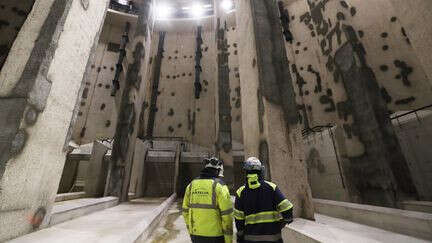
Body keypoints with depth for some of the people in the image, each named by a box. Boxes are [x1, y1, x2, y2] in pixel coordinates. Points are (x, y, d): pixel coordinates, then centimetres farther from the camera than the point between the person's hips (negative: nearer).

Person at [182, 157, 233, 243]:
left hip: (196, 235, 5)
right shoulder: (219, 186, -15)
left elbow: (185, 210, 7)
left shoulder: (191, 185, 1)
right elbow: (227, 214, -16)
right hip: (215, 236, -4)